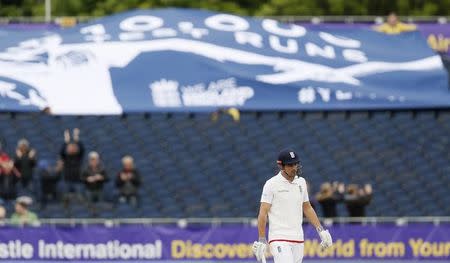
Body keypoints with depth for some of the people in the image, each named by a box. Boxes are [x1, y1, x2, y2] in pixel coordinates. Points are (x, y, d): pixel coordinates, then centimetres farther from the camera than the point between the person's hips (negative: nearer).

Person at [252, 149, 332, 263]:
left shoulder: (301, 182, 12)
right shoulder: (271, 184, -7)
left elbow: (307, 208, 22)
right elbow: (263, 213, -8)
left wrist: (321, 230, 14)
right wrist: (261, 240, -13)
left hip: (298, 240, 6)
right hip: (279, 239, -6)